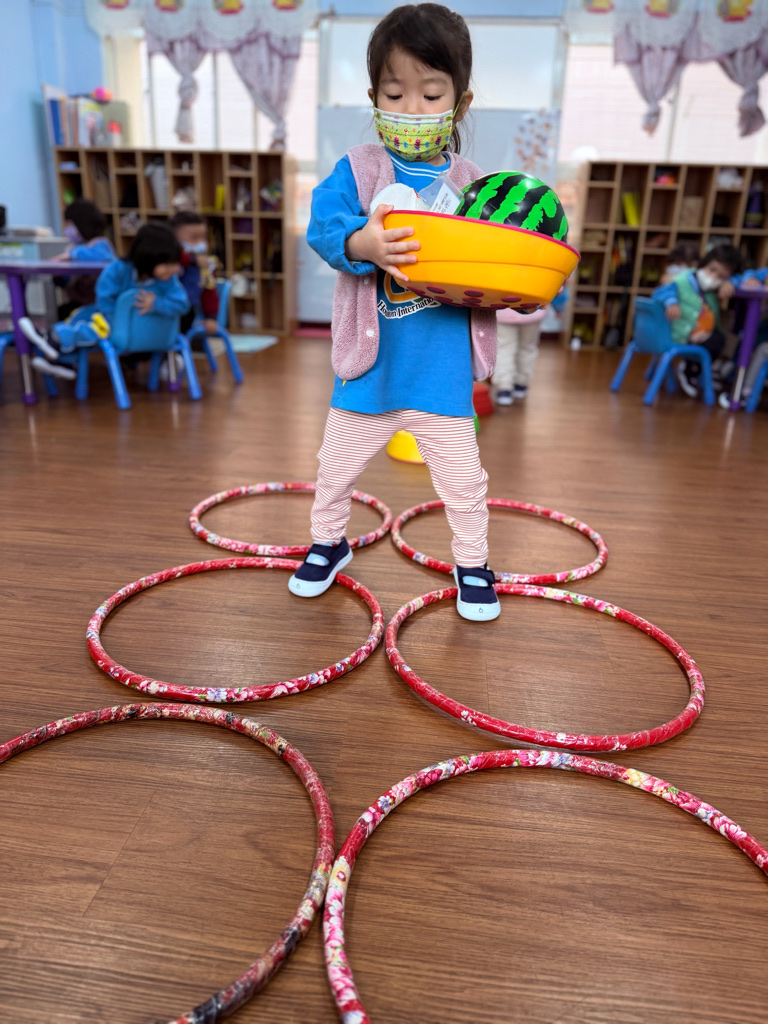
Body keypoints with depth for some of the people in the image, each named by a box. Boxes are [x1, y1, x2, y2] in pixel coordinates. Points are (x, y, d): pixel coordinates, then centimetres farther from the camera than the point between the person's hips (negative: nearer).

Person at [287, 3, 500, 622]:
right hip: (370, 366, 0)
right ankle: (329, 542, 43)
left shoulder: (470, 183, 3)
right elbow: (323, 223, -19)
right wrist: (361, 243, -38)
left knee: (462, 477, 10)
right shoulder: (358, 170, -4)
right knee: (339, 464, 17)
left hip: (444, 371, 1)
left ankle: (472, 563, 33)